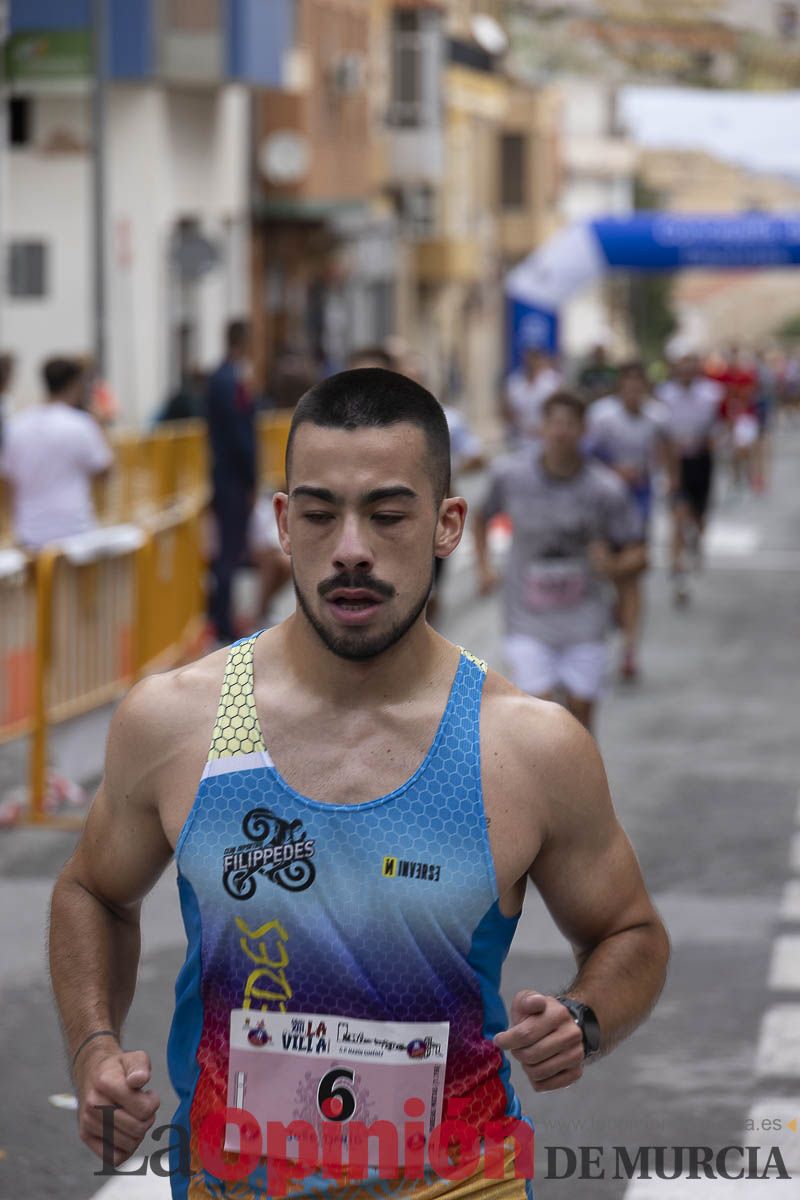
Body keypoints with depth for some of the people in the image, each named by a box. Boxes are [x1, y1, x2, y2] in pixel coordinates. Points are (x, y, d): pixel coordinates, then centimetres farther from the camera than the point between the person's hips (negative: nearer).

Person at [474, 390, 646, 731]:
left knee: (580, 715, 4)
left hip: (584, 623, 0)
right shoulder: (510, 473, -8)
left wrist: (613, 566, -28)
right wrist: (484, 567, 0)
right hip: (528, 621, 0)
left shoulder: (605, 489, -11)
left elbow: (637, 555, -6)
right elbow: (482, 517, 13)